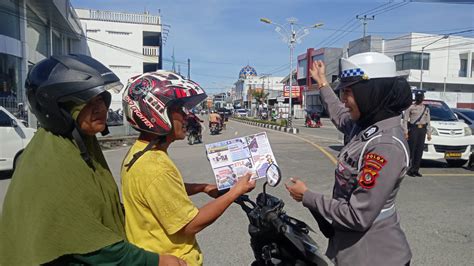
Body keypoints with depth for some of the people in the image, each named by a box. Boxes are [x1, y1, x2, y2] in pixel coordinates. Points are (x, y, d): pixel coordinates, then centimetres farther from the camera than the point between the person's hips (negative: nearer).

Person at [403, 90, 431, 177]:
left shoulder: (426, 109, 17)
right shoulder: (410, 107, 1)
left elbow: (428, 122, 19)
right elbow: (405, 120, -3)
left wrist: (429, 133, 14)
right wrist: (406, 132, -10)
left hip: (422, 130, 5)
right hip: (413, 129, -5)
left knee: (419, 150, 4)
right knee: (411, 150, -7)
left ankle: (416, 170, 10)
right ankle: (409, 169, -2)